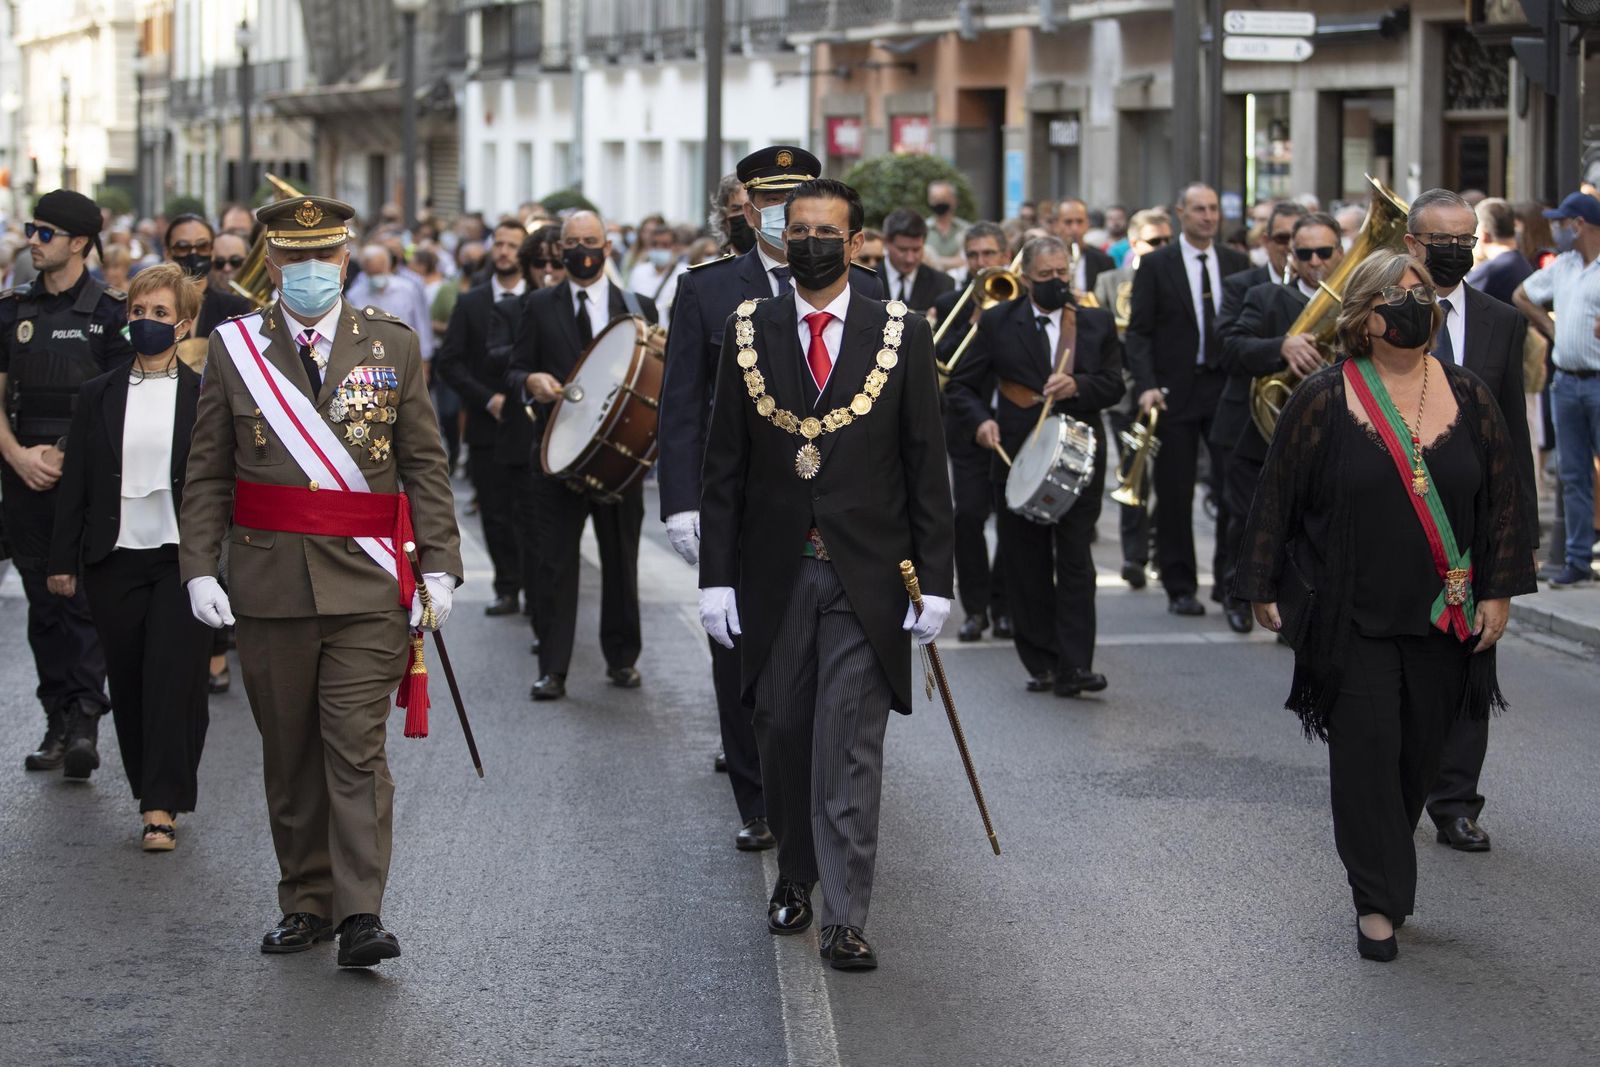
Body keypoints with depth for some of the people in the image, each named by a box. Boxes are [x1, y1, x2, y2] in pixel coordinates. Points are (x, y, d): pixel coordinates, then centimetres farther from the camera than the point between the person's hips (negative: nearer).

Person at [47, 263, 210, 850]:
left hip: (182, 559, -3)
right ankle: (151, 795, 18)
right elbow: (75, 483, 9)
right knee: (128, 684, 6)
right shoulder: (98, 396, 8)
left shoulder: (205, 396, 2)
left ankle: (162, 806, -7)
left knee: (174, 678, -9)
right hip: (114, 560, 3)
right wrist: (63, 560, 5)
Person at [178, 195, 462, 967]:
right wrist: (199, 566, -5)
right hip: (271, 582, 2)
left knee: (357, 750, -8)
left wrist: (439, 564, -4)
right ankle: (306, 904, 21)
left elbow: (425, 466, 5)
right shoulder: (234, 349, 5)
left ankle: (360, 915, -9)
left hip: (366, 584, -1)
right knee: (290, 756, 9)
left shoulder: (393, 345, 5)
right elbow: (208, 475, 6)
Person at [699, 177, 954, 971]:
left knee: (850, 748, -5)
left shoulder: (902, 337, 2)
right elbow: (724, 466, 6)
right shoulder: (748, 333, 5)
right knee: (781, 734, 9)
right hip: (775, 575, 2)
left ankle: (845, 919, -2)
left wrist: (934, 580, -3)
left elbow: (927, 468, 2)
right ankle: (795, 876, 30)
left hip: (865, 578, -2)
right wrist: (717, 576, 0)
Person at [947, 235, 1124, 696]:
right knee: (1026, 566, 4)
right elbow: (961, 384, 5)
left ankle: (1074, 666, -8)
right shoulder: (998, 323, 4)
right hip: (1018, 460, 0)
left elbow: (1114, 384, 4)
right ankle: (1041, 663, 14)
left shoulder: (1098, 323, 8)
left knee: (1075, 562, -7)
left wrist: (1077, 385, -16)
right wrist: (981, 418, -14)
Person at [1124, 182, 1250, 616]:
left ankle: (1230, 577, 11)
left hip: (1228, 388, 2)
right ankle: (1180, 588, 9)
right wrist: (1146, 385, -15)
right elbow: (1139, 332, -3)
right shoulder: (1155, 265, 1)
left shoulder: (1238, 263, 10)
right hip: (1175, 392, -2)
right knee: (1175, 494, 2)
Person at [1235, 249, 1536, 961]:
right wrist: (1263, 588, -3)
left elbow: (1503, 497, 6)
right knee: (1367, 752, -5)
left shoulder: (1468, 396, 3)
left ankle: (1383, 881, 27)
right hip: (1353, 615, -3)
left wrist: (1497, 591, 2)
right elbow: (1277, 496, -2)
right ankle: (1378, 900, 3)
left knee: (1418, 754, 10)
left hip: (1444, 614, 3)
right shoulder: (1324, 401, -6)